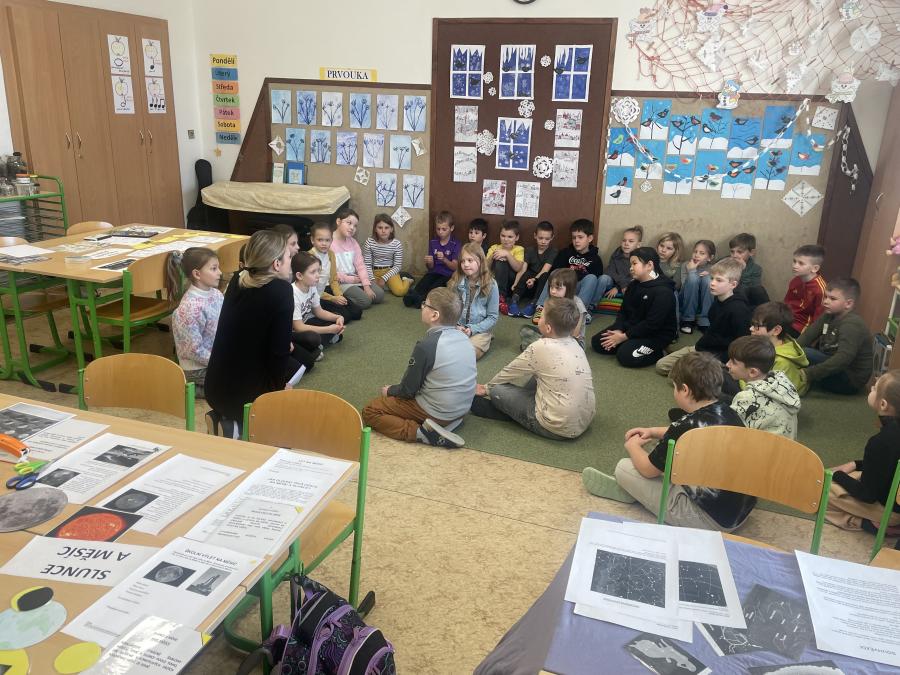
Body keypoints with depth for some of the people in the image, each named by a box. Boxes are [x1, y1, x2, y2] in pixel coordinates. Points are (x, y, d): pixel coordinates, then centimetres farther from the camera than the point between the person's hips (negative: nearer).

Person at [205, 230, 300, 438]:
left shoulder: (238, 281, 3)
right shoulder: (281, 290, -19)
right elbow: (279, 349, -17)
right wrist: (279, 386, -2)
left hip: (216, 387, 7)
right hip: (246, 392, -7)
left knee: (293, 366, 30)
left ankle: (227, 416, 14)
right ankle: (238, 425, 3)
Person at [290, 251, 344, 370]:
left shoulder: (312, 287, -5)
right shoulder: (292, 294, -28)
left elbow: (319, 311, 11)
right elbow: (298, 327, -27)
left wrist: (338, 317, -9)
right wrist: (329, 329, -24)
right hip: (290, 332, -9)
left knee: (337, 324, -3)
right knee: (313, 338, -36)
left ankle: (316, 346, -12)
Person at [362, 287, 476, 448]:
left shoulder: (426, 345, -23)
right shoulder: (463, 338, 0)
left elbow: (408, 390, -14)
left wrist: (389, 391, 8)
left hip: (436, 413, -7)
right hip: (462, 409, 7)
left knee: (370, 412, 3)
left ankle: (421, 433, -11)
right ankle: (449, 421, 8)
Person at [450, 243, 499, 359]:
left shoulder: (490, 285, -6)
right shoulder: (455, 282, 1)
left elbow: (493, 317, -4)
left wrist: (472, 329, -16)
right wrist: (455, 326, -13)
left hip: (479, 329, -3)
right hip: (457, 327, 3)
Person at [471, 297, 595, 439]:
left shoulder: (541, 348, -16)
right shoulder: (574, 344, 5)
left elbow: (510, 371, 1)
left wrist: (487, 388, 19)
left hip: (559, 428, -7)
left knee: (497, 391, -1)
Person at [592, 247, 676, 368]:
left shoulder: (663, 292, -22)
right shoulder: (633, 286, 5)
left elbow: (652, 324, -26)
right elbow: (623, 312, 7)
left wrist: (624, 337, -22)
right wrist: (618, 330, -13)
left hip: (656, 334, -8)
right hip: (632, 328, 8)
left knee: (626, 356, -28)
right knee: (597, 342, -2)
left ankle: (657, 352, -4)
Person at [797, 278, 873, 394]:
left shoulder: (852, 325, -24)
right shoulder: (828, 316, 3)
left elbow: (843, 358, -36)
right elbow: (808, 335, -4)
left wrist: (808, 374, -41)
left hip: (851, 380, -9)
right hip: (836, 370, 9)